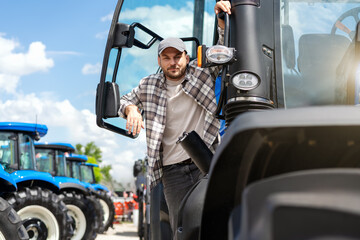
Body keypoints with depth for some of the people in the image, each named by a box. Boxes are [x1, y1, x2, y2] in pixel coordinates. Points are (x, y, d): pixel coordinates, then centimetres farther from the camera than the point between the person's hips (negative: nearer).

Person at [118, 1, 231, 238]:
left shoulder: (202, 72, 5)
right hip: (173, 171, 2)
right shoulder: (150, 85, 12)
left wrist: (222, 20, -12)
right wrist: (131, 109, 5)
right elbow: (125, 99, 28)